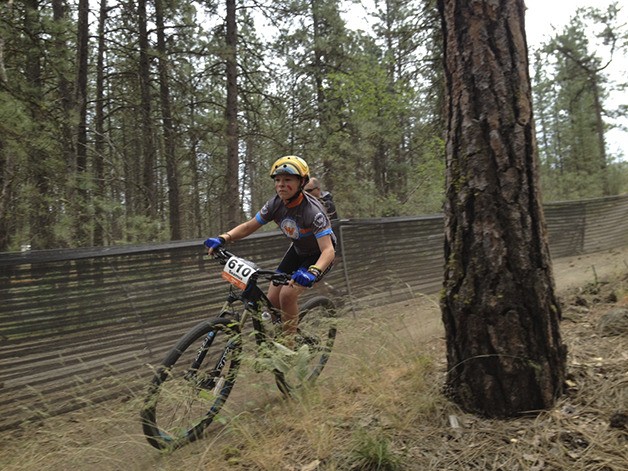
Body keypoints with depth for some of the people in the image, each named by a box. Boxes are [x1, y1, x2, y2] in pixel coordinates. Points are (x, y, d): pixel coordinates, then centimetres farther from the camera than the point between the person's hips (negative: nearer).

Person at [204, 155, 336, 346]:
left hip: (318, 254, -6)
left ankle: (289, 344, -2)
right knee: (272, 300, -3)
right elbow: (248, 227, -8)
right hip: (298, 250, 6)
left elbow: (328, 250, -40)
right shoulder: (276, 204, -16)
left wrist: (313, 272, -59)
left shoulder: (312, 211, -33)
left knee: (287, 294, -23)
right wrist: (223, 238, -25)